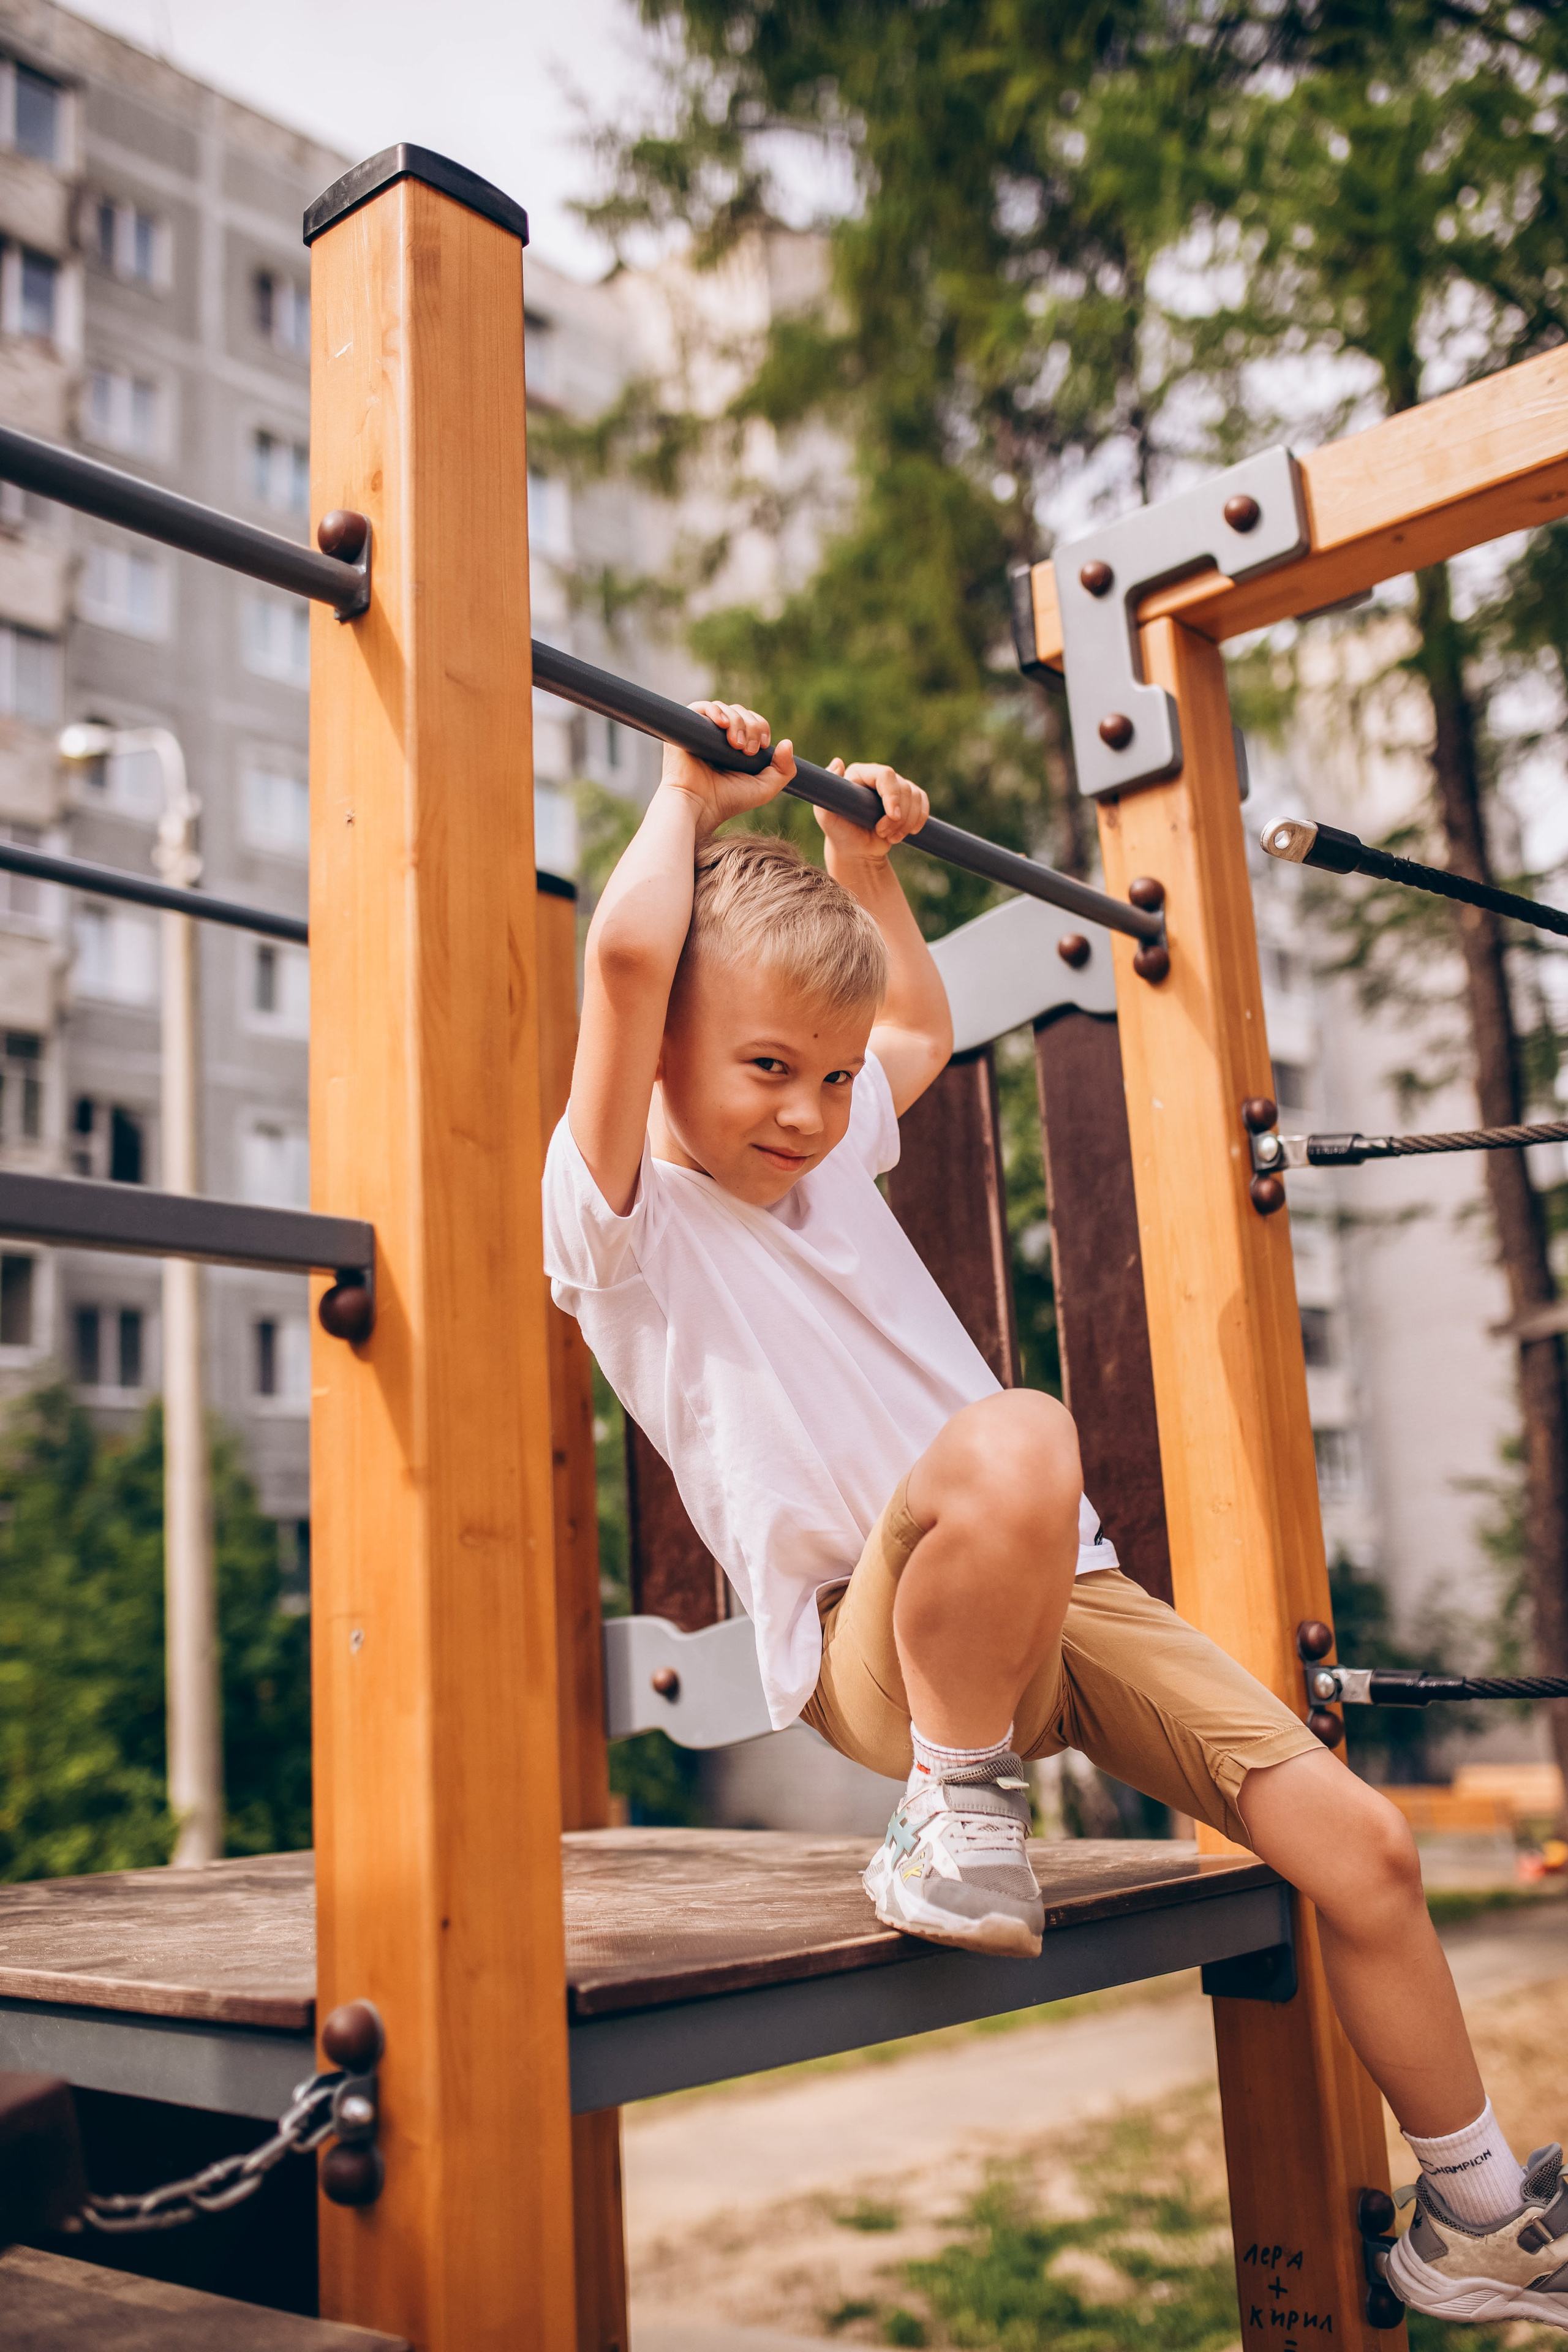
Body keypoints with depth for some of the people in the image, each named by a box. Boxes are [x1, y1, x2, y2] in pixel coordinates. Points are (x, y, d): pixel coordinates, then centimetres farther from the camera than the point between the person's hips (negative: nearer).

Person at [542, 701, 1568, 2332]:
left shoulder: (833, 1148, 16)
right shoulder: (623, 1213, -6)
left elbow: (925, 1028, 38)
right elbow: (626, 952, -23)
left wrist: (863, 863, 32)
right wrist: (694, 799, -7)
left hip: (1062, 1596, 7)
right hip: (873, 1638, -7)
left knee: (1357, 1842, 0)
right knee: (1011, 1439, -41)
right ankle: (958, 1814, -15)